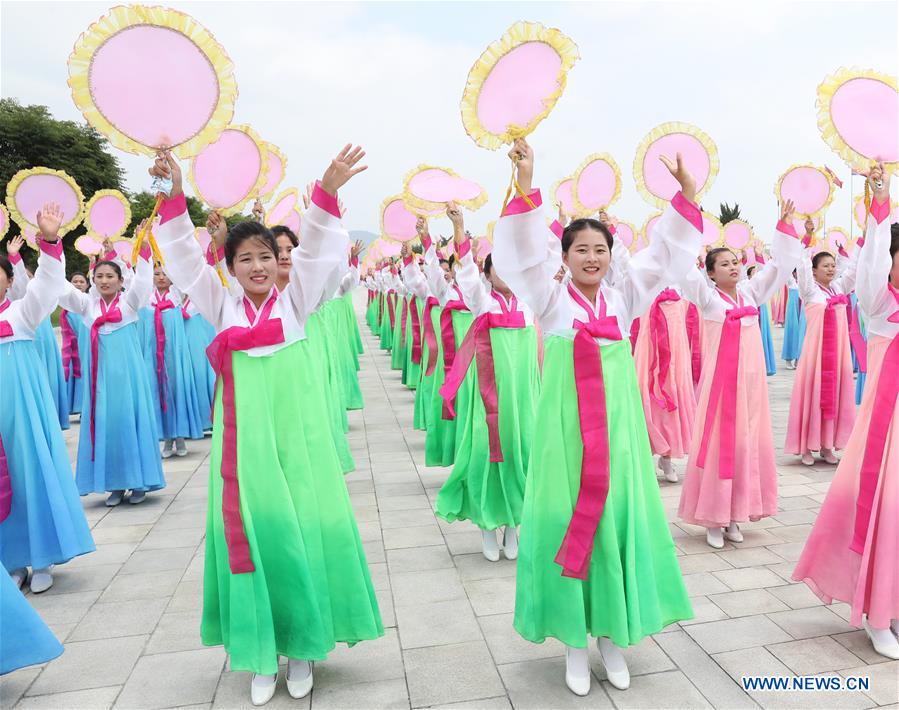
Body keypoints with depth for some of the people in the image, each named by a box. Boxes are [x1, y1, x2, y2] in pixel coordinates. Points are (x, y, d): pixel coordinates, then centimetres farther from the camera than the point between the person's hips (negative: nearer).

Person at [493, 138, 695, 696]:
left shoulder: (623, 299, 8)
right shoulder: (551, 299, -1)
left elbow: (666, 256, 9)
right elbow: (523, 254, -13)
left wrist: (687, 197, 2)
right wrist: (526, 187, -23)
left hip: (618, 425, 3)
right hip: (567, 429, -3)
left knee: (618, 519, 9)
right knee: (568, 523, 3)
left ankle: (612, 637, 28)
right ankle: (575, 641, 22)